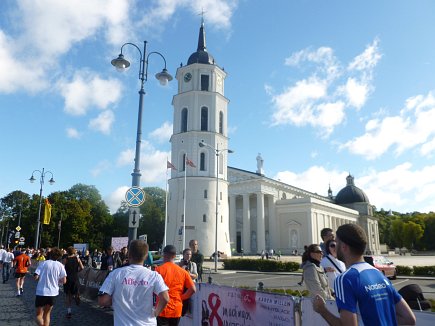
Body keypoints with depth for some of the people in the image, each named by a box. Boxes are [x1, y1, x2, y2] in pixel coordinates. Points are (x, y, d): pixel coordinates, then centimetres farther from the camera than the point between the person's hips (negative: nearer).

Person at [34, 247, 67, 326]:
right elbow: (64, 281, -5)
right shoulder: (60, 265, -1)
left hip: (41, 292, -2)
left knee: (39, 315, 8)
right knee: (47, 314, 20)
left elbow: (36, 277, -10)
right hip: (52, 293, 2)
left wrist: (42, 278, 11)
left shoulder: (43, 263, -3)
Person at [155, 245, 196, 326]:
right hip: (177, 310, 4)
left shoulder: (159, 269, -8)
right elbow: (193, 289, -3)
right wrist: (181, 298, 6)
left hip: (163, 309, -4)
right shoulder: (183, 271, 2)